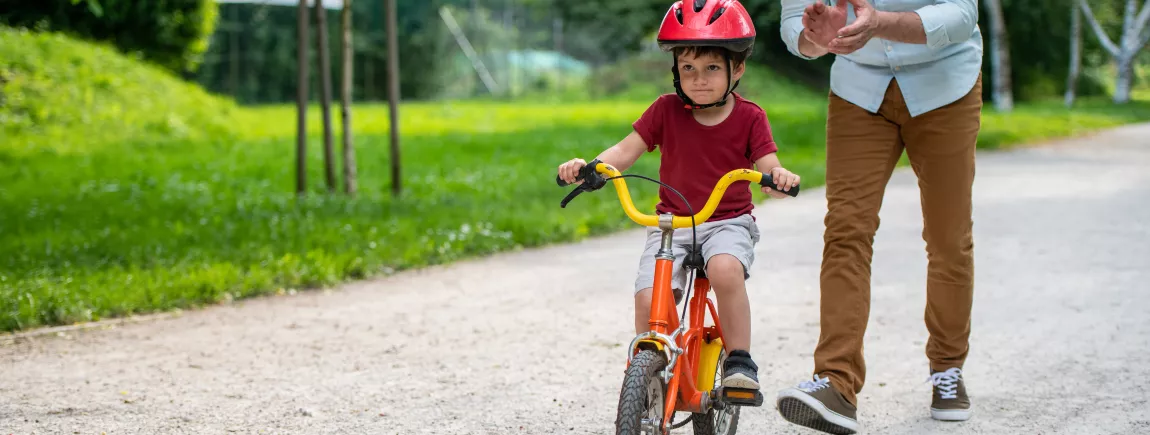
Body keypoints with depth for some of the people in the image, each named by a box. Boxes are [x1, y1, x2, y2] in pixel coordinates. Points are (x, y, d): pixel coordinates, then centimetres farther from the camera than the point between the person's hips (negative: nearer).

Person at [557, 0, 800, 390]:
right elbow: (627, 151, -2)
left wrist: (780, 177, -36)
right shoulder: (666, 110, 0)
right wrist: (588, 167, -20)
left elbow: (768, 165, -10)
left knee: (725, 268, -35)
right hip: (671, 223, 2)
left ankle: (740, 361, -20)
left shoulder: (749, 117, -3)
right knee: (649, 297, -19)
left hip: (729, 222, -2)